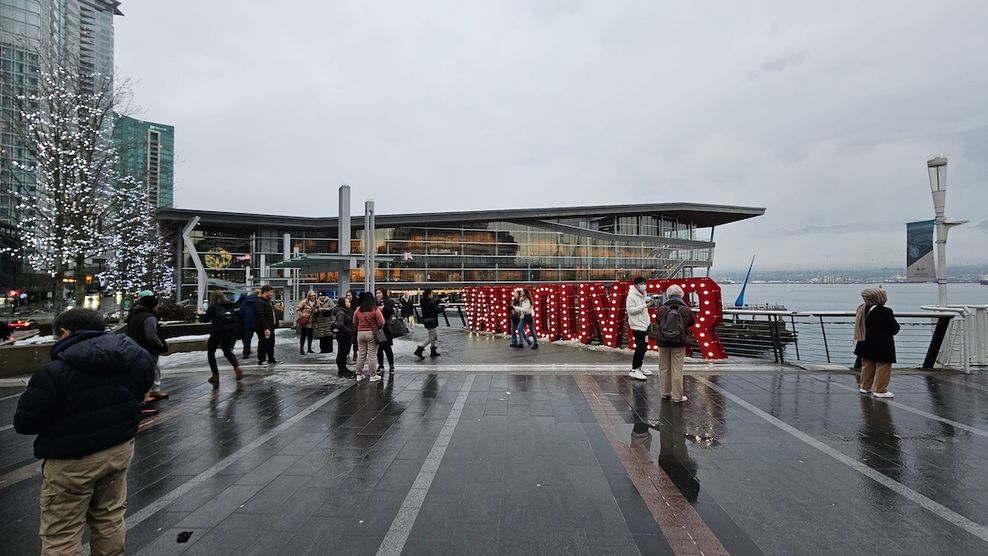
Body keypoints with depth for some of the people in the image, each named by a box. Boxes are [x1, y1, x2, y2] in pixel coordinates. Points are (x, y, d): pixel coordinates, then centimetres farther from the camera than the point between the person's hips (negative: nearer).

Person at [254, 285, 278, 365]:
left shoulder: (268, 301, 17)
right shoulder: (259, 302, -17)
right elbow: (260, 317, -24)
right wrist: (265, 328, -27)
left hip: (270, 327, 10)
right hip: (263, 329, -10)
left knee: (271, 344, 17)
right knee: (263, 345, -2)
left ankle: (271, 360, 27)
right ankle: (261, 361, 8)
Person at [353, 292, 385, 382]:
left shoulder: (358, 310, 1)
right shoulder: (375, 310, -12)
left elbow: (354, 323, 10)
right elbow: (381, 323, -11)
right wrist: (379, 329, 10)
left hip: (360, 333, 4)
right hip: (372, 334, -4)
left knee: (361, 354, 12)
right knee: (372, 355, 1)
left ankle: (359, 374, 19)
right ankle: (373, 376, 6)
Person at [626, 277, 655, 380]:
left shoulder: (642, 295, 14)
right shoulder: (631, 296, -14)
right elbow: (630, 310, -22)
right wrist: (644, 305, -25)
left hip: (644, 325, 10)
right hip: (637, 325, -9)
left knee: (644, 347, 15)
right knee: (640, 347, -9)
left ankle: (639, 367, 27)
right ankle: (634, 370, -3)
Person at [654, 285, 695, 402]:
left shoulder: (661, 309, -8)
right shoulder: (685, 310, -11)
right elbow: (690, 322, 1)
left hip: (663, 342, 2)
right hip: (679, 343, -2)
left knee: (664, 368, 14)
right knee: (677, 370, 3)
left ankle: (665, 392, 25)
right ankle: (677, 396, 8)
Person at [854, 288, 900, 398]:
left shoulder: (861, 309, -1)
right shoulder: (886, 312, -19)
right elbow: (895, 329, -13)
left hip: (866, 345, 6)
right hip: (882, 347, -6)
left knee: (867, 366, 17)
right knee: (883, 368, 3)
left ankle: (865, 386, 25)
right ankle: (880, 390, 7)